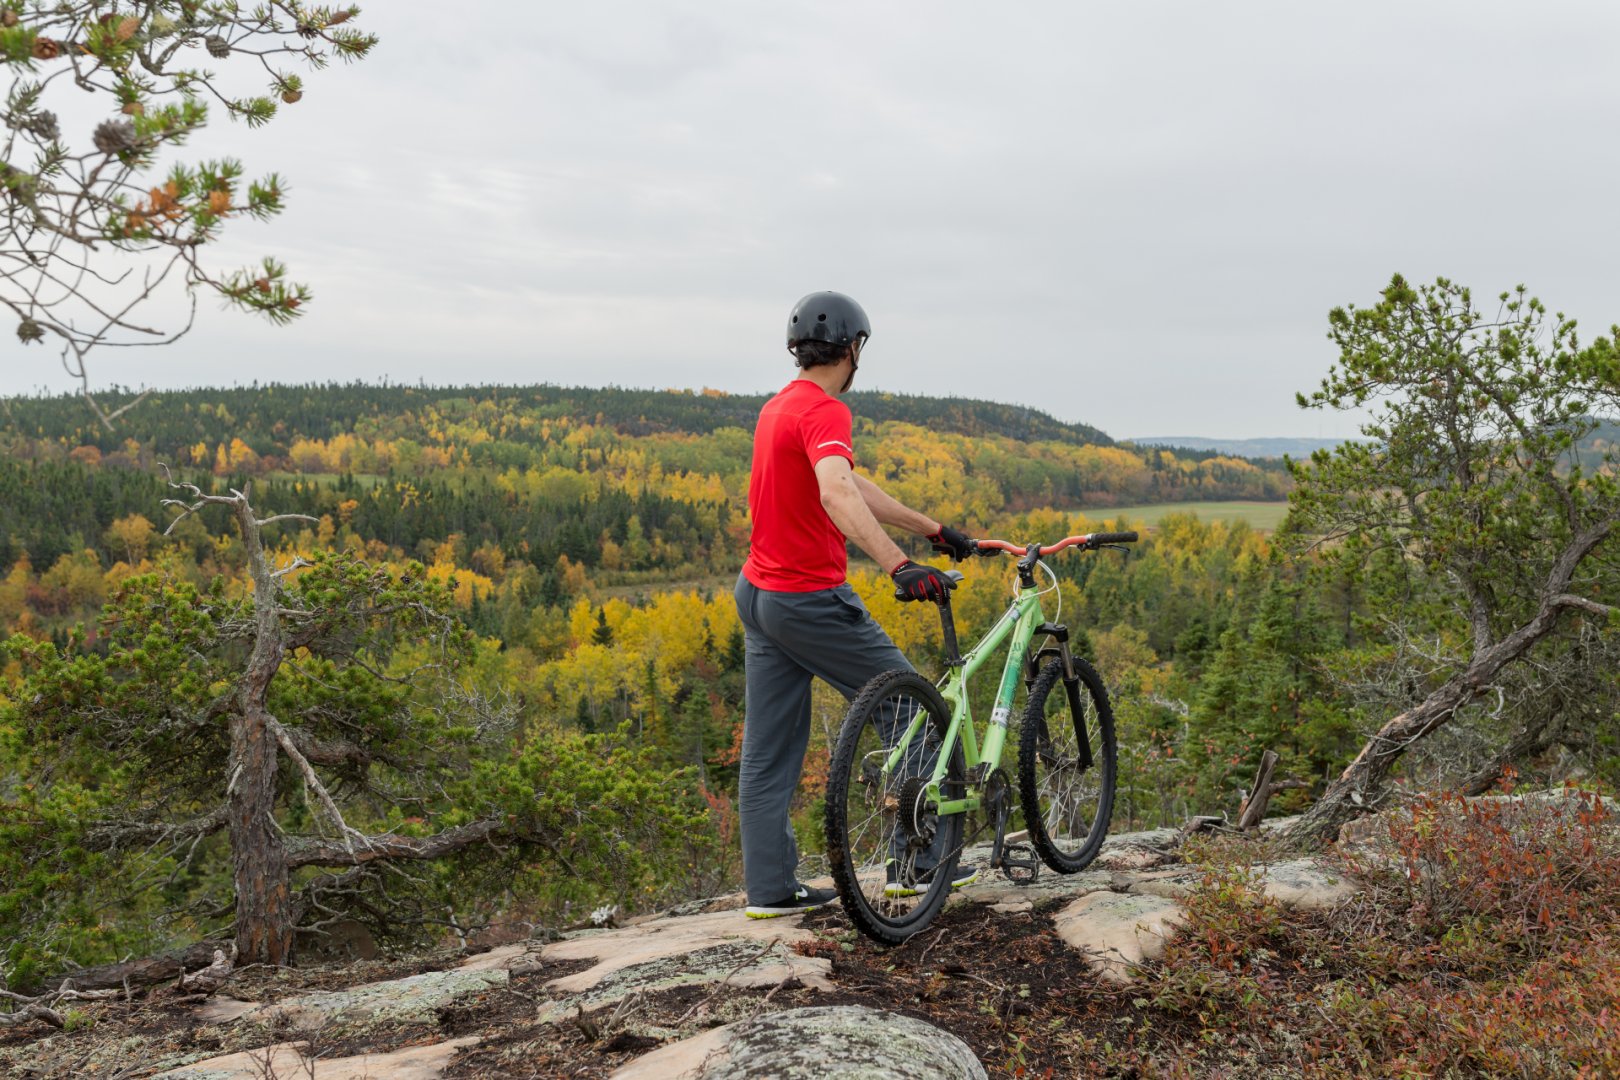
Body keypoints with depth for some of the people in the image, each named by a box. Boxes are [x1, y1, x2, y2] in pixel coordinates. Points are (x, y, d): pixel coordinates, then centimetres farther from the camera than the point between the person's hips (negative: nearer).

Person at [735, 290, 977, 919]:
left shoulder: (779, 407, 14)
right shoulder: (825, 411, -16)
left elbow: (854, 486, 20)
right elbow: (837, 495, -36)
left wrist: (932, 527, 24)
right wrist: (900, 566, -45)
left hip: (758, 594, 9)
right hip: (811, 600, -9)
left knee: (768, 751, 10)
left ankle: (770, 889, 15)